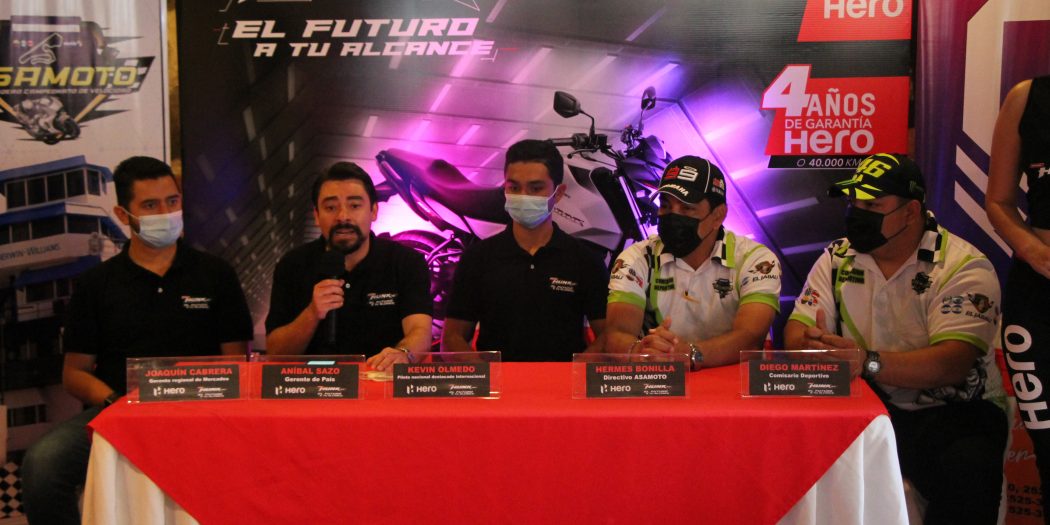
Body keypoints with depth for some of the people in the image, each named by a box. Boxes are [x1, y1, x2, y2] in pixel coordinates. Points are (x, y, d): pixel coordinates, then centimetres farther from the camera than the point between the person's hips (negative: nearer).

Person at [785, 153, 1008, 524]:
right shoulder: (838, 259, 7)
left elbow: (953, 363, -21)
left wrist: (869, 362, -36)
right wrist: (813, 348, -24)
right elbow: (797, 331, 1)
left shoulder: (963, 267, -8)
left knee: (967, 468, -34)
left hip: (952, 410, -3)